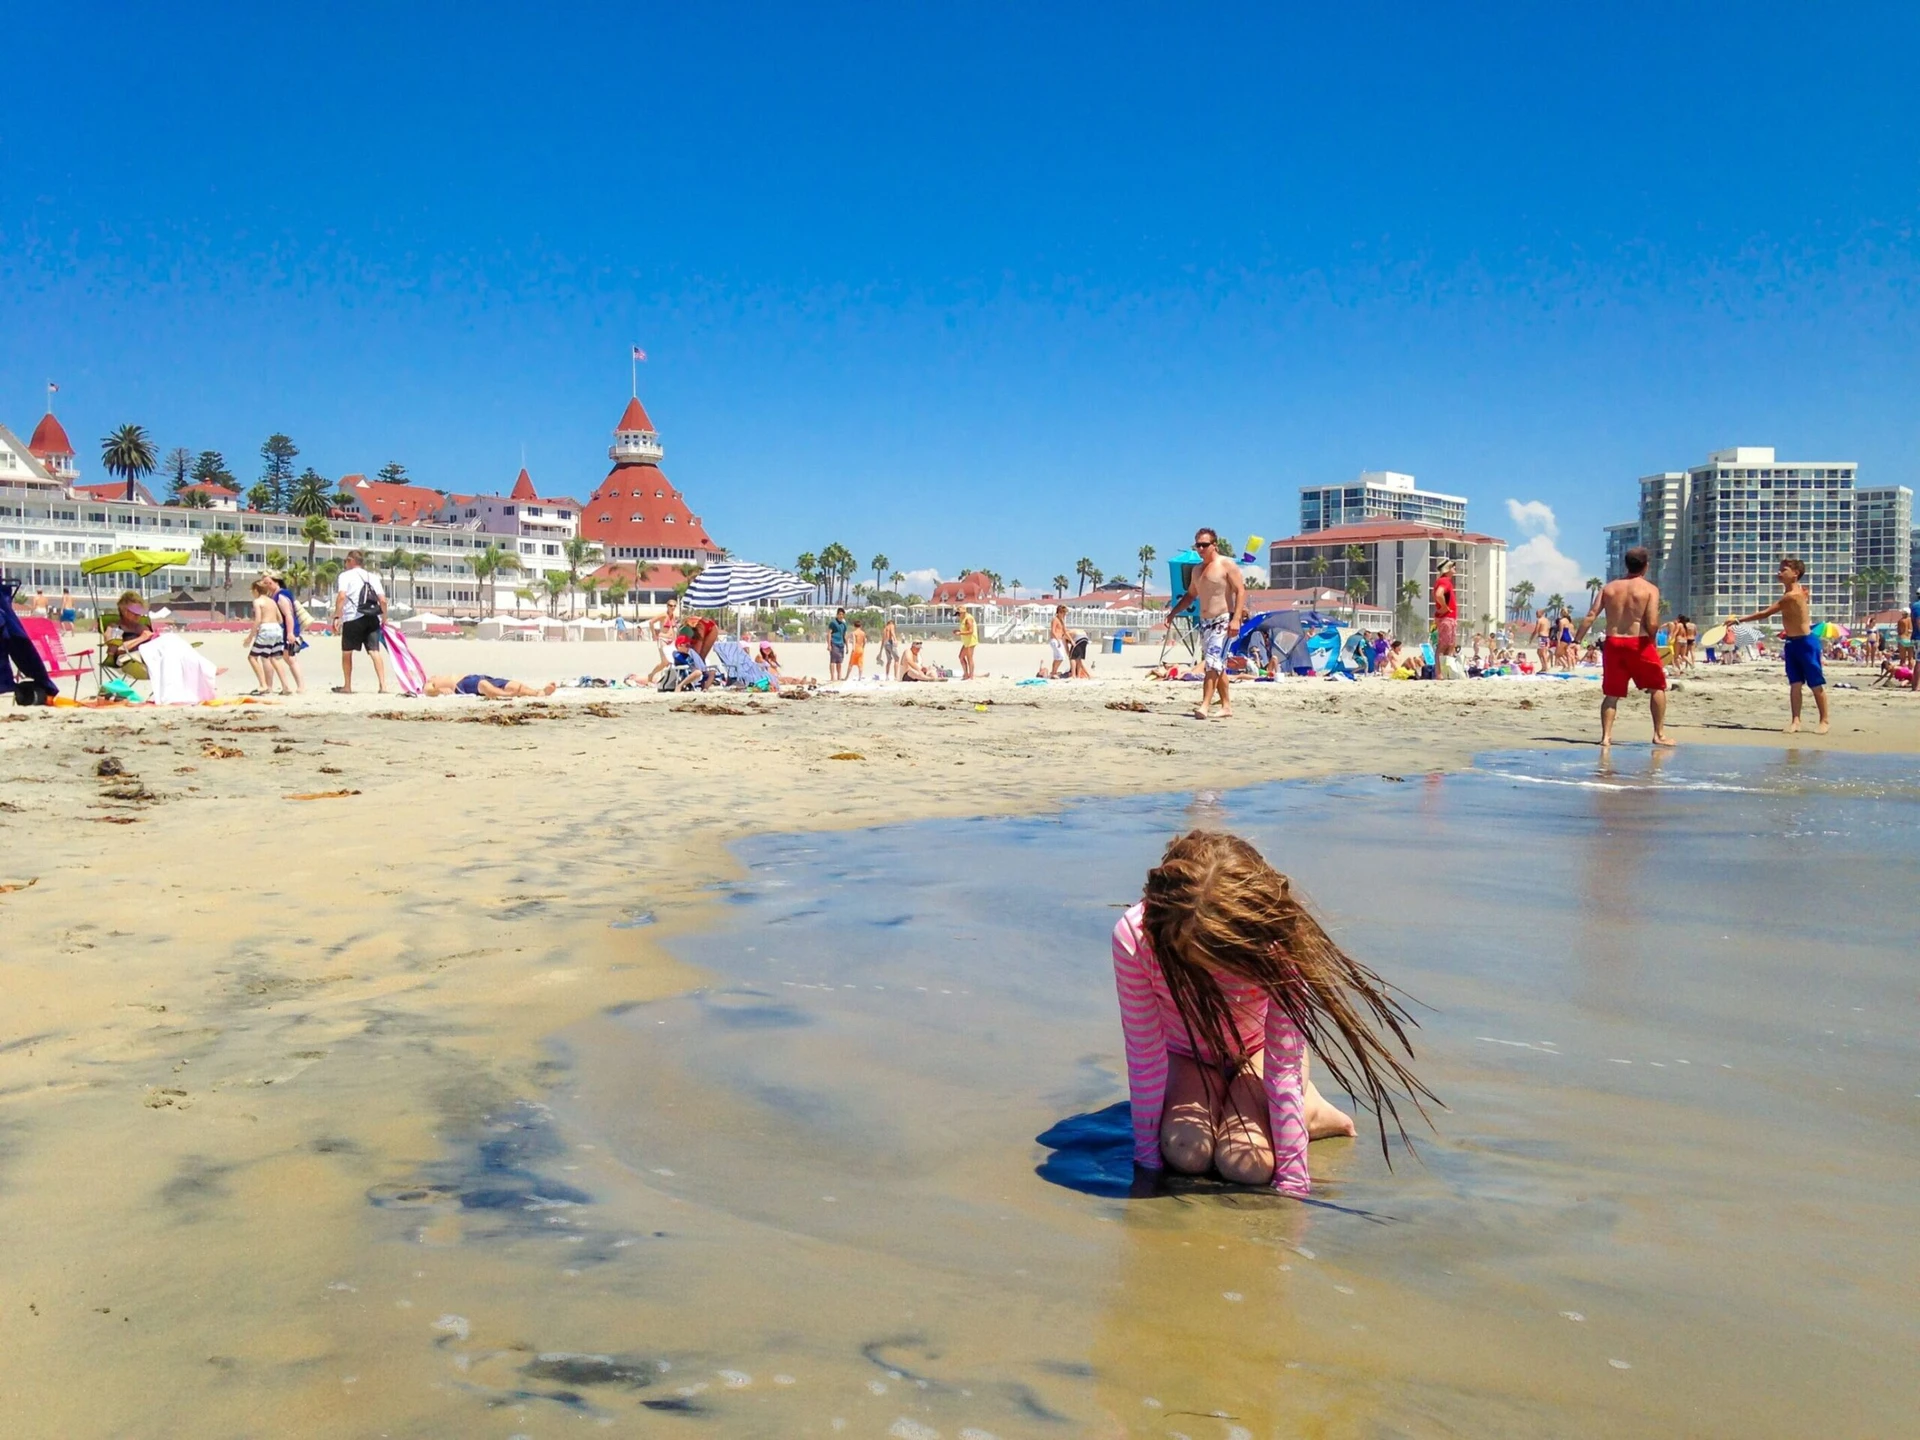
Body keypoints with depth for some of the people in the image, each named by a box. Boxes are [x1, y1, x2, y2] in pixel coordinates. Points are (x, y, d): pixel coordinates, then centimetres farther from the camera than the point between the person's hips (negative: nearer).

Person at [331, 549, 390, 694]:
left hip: (353, 618, -3)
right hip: (372, 618, 3)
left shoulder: (346, 575, 4)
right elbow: (383, 600, 8)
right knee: (375, 651, -2)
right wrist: (384, 618, 15)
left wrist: (337, 617, -11)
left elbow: (341, 596, -11)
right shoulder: (373, 577, 17)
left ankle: (347, 686, 18)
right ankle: (383, 686, -14)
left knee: (346, 652, 11)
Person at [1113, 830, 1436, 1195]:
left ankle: (1307, 1111, 7)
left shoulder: (1277, 945, -35)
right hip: (1187, 1056, 1)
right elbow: (1145, 1056, -24)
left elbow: (1282, 1068, -28)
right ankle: (1218, 1101, 8)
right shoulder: (1134, 937, -34)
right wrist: (1147, 1158, -18)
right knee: (1185, 1153, -26)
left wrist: (1292, 1180, -26)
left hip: (1257, 1051, -1)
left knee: (1245, 1163, -25)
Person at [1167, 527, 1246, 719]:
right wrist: (1173, 612, 14)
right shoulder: (1197, 569, 16)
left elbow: (1240, 591, -12)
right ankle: (1227, 706, 16)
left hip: (1223, 621, -8)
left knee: (1212, 663, -18)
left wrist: (1236, 618, -22)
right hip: (1205, 622, 8)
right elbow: (1190, 595, 26)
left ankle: (1204, 705, -24)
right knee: (1217, 667, 10)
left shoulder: (1226, 564, -7)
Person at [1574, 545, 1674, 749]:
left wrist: (1576, 642, 2)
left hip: (1613, 644, 3)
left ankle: (1606, 736, 2)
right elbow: (1652, 624, -14)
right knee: (1657, 687, 15)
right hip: (1639, 644, -3)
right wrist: (1652, 639, 6)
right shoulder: (1650, 589, -4)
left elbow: (1590, 616, 0)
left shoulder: (1608, 587, 7)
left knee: (1611, 694, 11)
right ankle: (1659, 734, 15)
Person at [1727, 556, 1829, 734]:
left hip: (1806, 643, -9)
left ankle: (1824, 721, 7)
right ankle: (1795, 721, 2)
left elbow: (1764, 614, -22)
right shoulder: (1800, 591, 7)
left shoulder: (1792, 596, -22)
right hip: (1792, 643, 9)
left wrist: (1738, 620, -18)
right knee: (1795, 684, 4)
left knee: (1816, 684, 0)